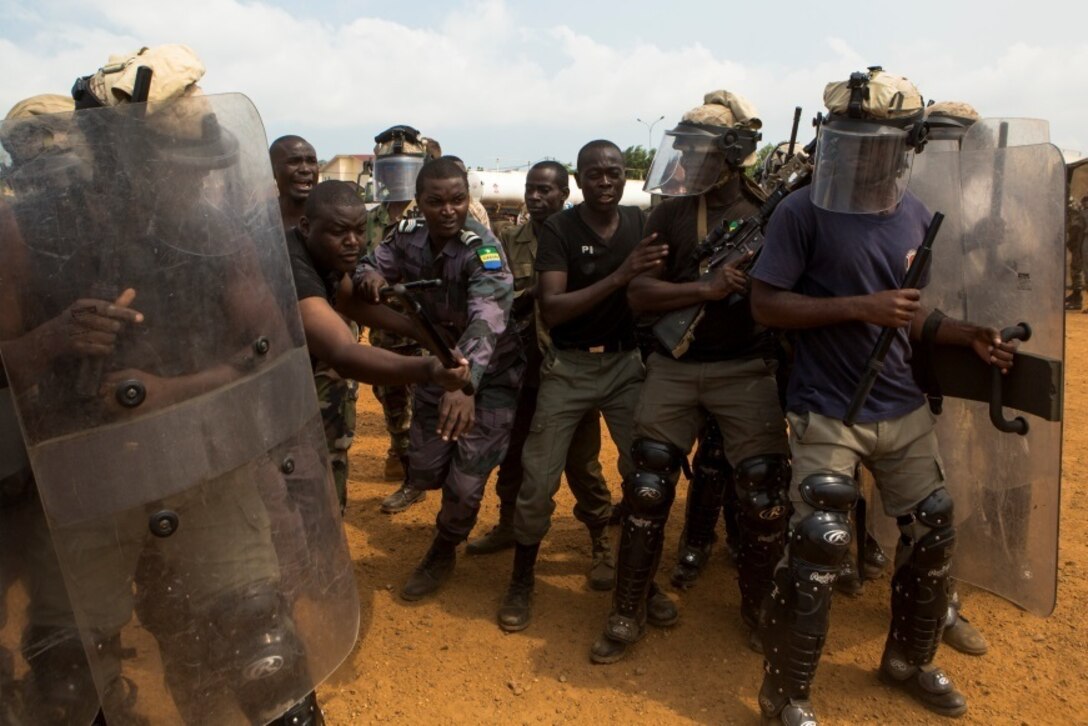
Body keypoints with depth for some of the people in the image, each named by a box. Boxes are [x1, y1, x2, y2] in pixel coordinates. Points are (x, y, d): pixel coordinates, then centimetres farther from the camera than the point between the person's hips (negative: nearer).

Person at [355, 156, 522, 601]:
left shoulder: (482, 249, -28)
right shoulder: (407, 237, -8)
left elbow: (487, 318, -44)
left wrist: (465, 382, -61)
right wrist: (369, 276, -25)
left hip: (488, 377, -6)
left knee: (465, 483, -5)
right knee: (424, 472, 11)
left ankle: (443, 553, 27)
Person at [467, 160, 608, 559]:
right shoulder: (509, 240, 8)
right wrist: (530, 293, -19)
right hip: (520, 366, 4)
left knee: (581, 462, 3)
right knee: (512, 453, 18)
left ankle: (602, 544, 18)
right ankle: (507, 524, 39)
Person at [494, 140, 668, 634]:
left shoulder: (642, 223, 3)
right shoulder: (558, 230, -8)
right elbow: (550, 310, -19)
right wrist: (618, 277, -27)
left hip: (626, 362, 3)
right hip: (569, 367, -2)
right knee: (538, 481, -1)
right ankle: (522, 581, 20)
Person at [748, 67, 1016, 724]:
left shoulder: (916, 218, 6)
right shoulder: (803, 212, -12)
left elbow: (904, 315, 14)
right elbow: (765, 304, -16)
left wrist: (964, 334, -3)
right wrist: (859, 307, -22)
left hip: (905, 409, 7)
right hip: (829, 416, -6)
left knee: (933, 535, 17)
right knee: (818, 555, -7)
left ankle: (910, 660, 43)